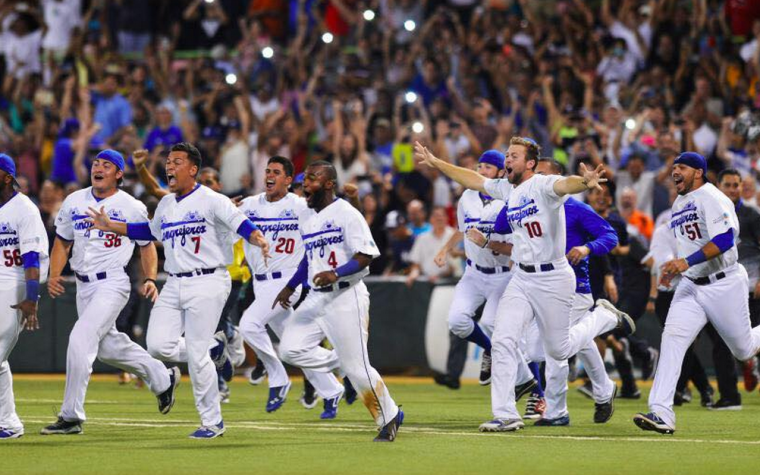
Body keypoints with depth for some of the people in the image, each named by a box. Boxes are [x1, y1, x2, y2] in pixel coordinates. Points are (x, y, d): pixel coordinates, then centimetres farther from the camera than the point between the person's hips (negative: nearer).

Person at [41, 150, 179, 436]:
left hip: (112, 283, -7)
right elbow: (62, 242, 13)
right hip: (84, 286, 7)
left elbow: (147, 246, 3)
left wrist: (150, 279, -11)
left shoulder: (132, 207, -5)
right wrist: (54, 275, -1)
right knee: (106, 346, 16)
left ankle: (71, 417, -15)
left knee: (81, 339, -19)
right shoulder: (74, 202, 8)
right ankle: (162, 378, 39)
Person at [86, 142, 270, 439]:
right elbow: (150, 231, 32)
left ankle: (213, 421, 7)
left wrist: (258, 239, -41)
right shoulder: (166, 205, 15)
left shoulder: (211, 201, -8)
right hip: (174, 286, 7)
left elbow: (241, 224, -20)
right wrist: (110, 226, 27)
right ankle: (208, 356, 21)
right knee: (159, 345, -8)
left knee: (197, 356, -8)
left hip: (207, 283, -7)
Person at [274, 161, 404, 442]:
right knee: (290, 349, -7)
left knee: (356, 366, -6)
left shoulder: (346, 214, -12)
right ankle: (343, 364, 12)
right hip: (316, 297, 8)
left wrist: (336, 274, -30)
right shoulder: (306, 219, 13)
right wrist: (291, 287, 16)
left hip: (346, 296, -8)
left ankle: (389, 418, 11)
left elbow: (366, 256, -18)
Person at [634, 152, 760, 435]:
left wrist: (687, 261, -35)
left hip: (725, 285, -7)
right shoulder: (678, 205, 13)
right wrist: (675, 269, 14)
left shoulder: (711, 198, -15)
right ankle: (662, 414, -23)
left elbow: (725, 239, -28)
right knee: (672, 337, -15)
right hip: (691, 285, 7)